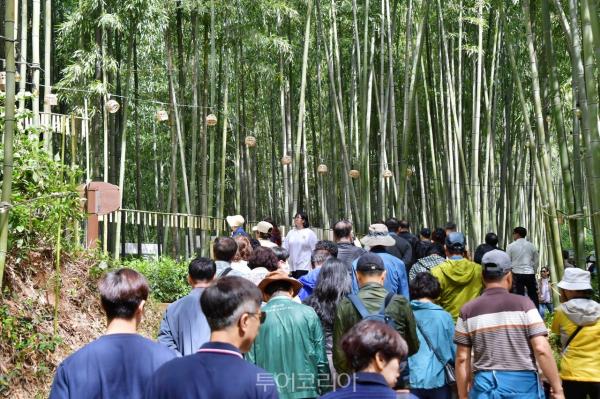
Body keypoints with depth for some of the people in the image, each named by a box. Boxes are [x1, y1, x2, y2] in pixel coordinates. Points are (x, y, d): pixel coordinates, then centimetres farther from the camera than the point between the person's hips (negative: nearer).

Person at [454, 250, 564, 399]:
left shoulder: (468, 311, 2)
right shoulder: (523, 304, -4)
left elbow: (462, 358, 3)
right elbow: (541, 349, -10)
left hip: (485, 386, 2)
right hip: (523, 384, -1)